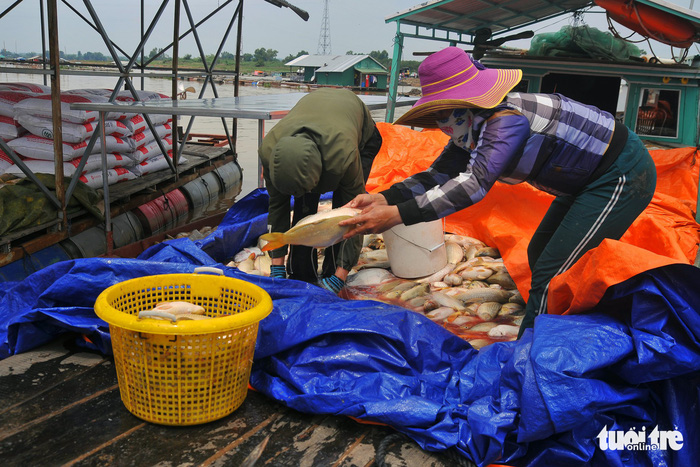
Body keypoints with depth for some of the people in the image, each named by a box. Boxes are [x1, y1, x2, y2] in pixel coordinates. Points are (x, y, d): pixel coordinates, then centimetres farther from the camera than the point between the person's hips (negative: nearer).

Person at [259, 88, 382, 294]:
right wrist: (277, 266, -20)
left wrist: (339, 278, -36)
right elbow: (277, 206, -21)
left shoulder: (344, 155, -48)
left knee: (344, 207, -19)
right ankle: (300, 277, 3)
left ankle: (332, 277, -6)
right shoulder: (269, 150, -36)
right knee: (304, 206, -11)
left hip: (362, 133, -3)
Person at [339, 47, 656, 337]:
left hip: (623, 175, -10)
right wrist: (384, 198, -24)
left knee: (553, 274, -14)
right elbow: (441, 174, -7)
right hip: (587, 179, 10)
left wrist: (397, 214, -47)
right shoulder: (474, 124, -3)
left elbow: (475, 183, -42)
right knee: (539, 256, 18)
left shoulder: (507, 118, -33)